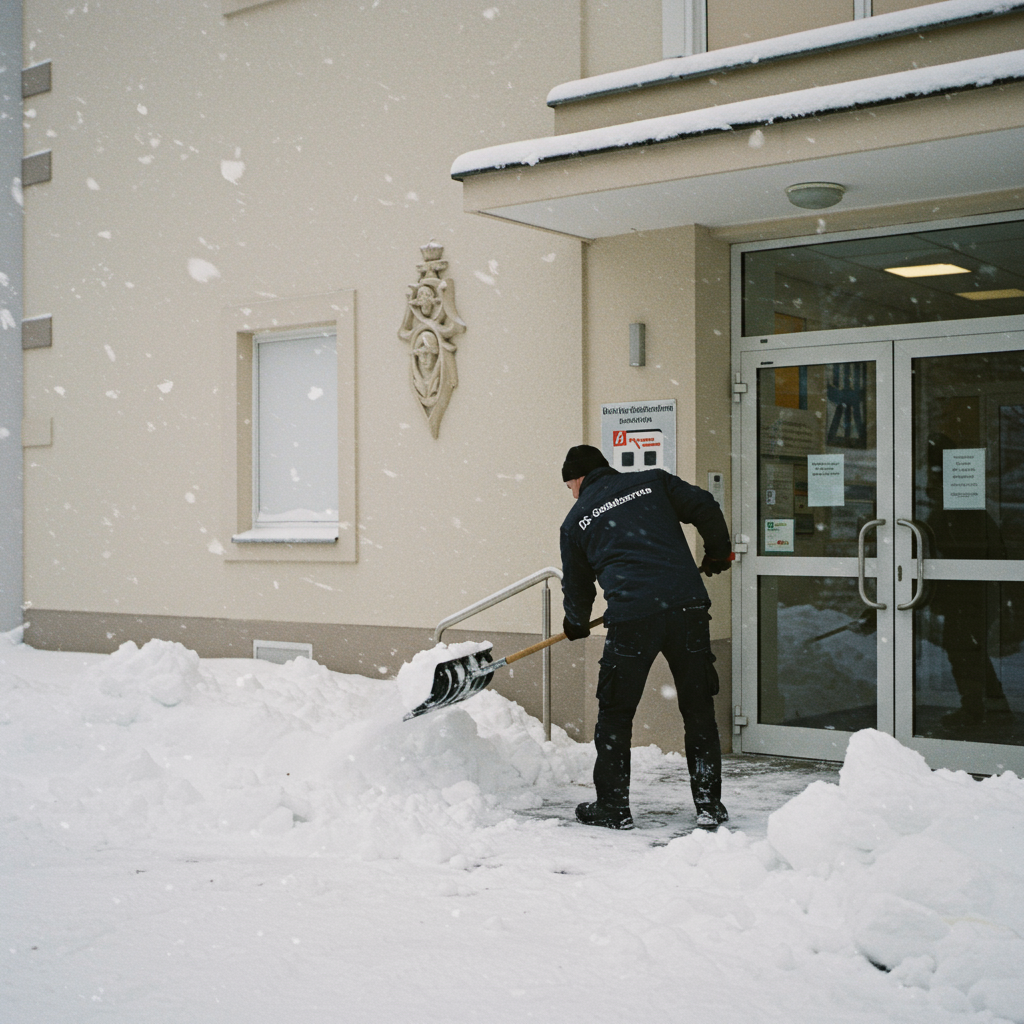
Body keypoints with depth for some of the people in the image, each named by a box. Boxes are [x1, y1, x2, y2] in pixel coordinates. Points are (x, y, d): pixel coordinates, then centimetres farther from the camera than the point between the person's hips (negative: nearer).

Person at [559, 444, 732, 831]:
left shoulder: (576, 520, 15)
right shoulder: (653, 481, 16)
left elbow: (576, 585, 23)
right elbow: (706, 508, 7)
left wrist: (576, 624, 43)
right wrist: (717, 552, 25)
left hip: (631, 618, -2)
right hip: (688, 606, 2)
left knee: (615, 715, 13)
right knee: (699, 710, 12)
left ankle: (613, 807, 18)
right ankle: (709, 805, 15)